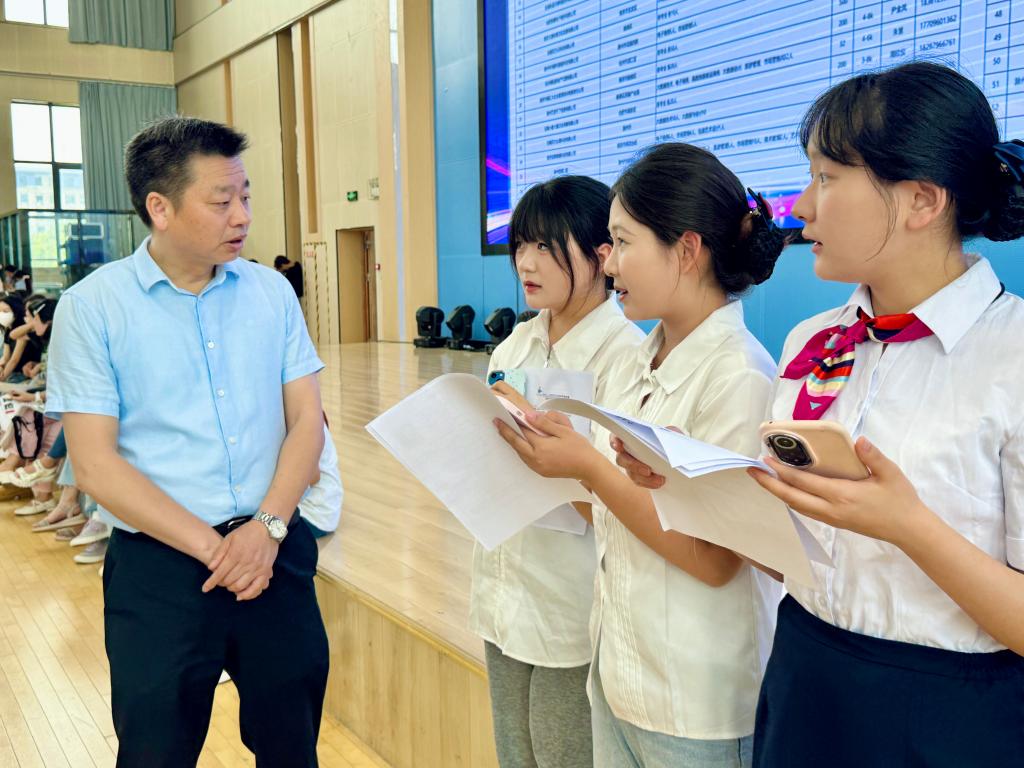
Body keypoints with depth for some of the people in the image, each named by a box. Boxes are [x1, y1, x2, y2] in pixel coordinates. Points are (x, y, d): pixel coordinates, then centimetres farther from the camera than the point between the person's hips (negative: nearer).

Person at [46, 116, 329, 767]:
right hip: (159, 566, -3)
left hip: (276, 552, 3)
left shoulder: (272, 292, 3)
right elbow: (96, 464, -10)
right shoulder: (92, 307, -6)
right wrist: (212, 548, -14)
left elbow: (307, 420, 2)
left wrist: (268, 526, -13)